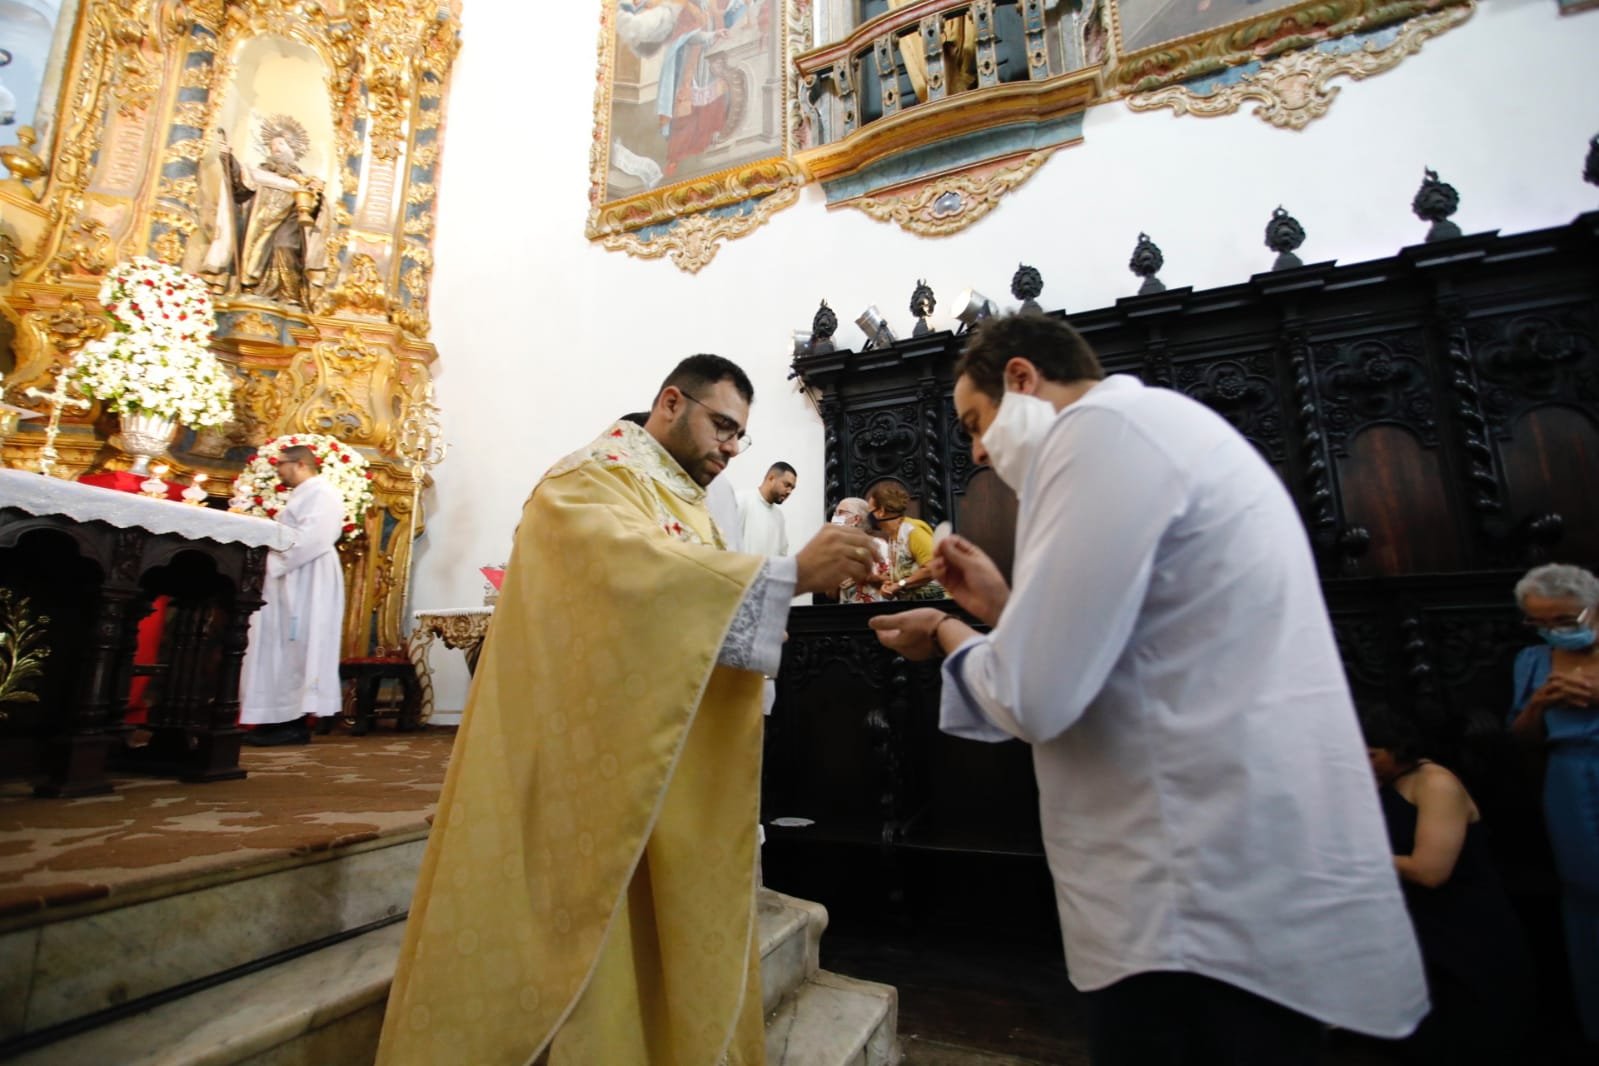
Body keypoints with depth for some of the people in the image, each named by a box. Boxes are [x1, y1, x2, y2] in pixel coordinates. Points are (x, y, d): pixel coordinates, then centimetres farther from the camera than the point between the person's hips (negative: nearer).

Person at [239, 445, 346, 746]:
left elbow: (311, 538, -21)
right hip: (290, 583, 10)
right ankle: (282, 719, 10)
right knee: (282, 647, 7)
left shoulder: (321, 492, -7)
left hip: (305, 584, -10)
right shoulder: (303, 495, 25)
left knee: (296, 647, -10)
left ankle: (295, 723, -8)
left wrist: (272, 560, -17)